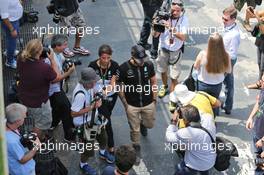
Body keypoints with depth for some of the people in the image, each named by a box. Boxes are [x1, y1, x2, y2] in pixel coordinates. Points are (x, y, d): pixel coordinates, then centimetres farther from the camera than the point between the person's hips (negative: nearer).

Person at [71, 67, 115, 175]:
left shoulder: (90, 85, -17)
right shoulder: (80, 94, -40)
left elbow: (95, 92, 6)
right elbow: (73, 113, -34)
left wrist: (98, 100, -16)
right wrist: (90, 108, -32)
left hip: (93, 117, 8)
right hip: (84, 123, -8)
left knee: (101, 134, 30)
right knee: (89, 146, 8)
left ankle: (103, 152, 62)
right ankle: (83, 164, 39)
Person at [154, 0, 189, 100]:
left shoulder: (184, 19, -17)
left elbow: (183, 37, -25)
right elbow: (155, 35, -15)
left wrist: (171, 29, -38)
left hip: (176, 51, -2)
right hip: (163, 49, 2)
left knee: (174, 76, 2)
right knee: (163, 70, 22)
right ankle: (164, 87, 50)